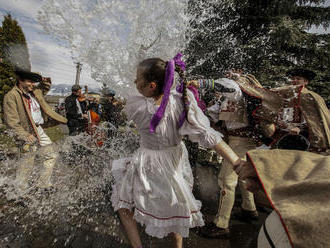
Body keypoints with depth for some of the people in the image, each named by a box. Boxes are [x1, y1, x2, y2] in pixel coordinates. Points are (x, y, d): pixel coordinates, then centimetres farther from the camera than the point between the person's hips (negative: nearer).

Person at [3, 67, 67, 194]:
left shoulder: (35, 91, 8)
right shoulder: (11, 96, -13)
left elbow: (45, 88, 31)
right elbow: (11, 122, -16)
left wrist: (45, 81, 7)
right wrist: (25, 135, -25)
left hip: (40, 131, 8)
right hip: (28, 135, -8)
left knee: (51, 156, 14)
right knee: (27, 165, 5)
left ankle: (43, 184, 29)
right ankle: (20, 191, 28)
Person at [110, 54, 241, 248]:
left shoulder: (135, 106, -28)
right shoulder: (182, 98, -22)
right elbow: (206, 134, -26)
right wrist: (239, 163, -20)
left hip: (149, 167, -3)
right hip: (176, 162, 4)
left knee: (123, 200, 28)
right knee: (173, 207, 31)